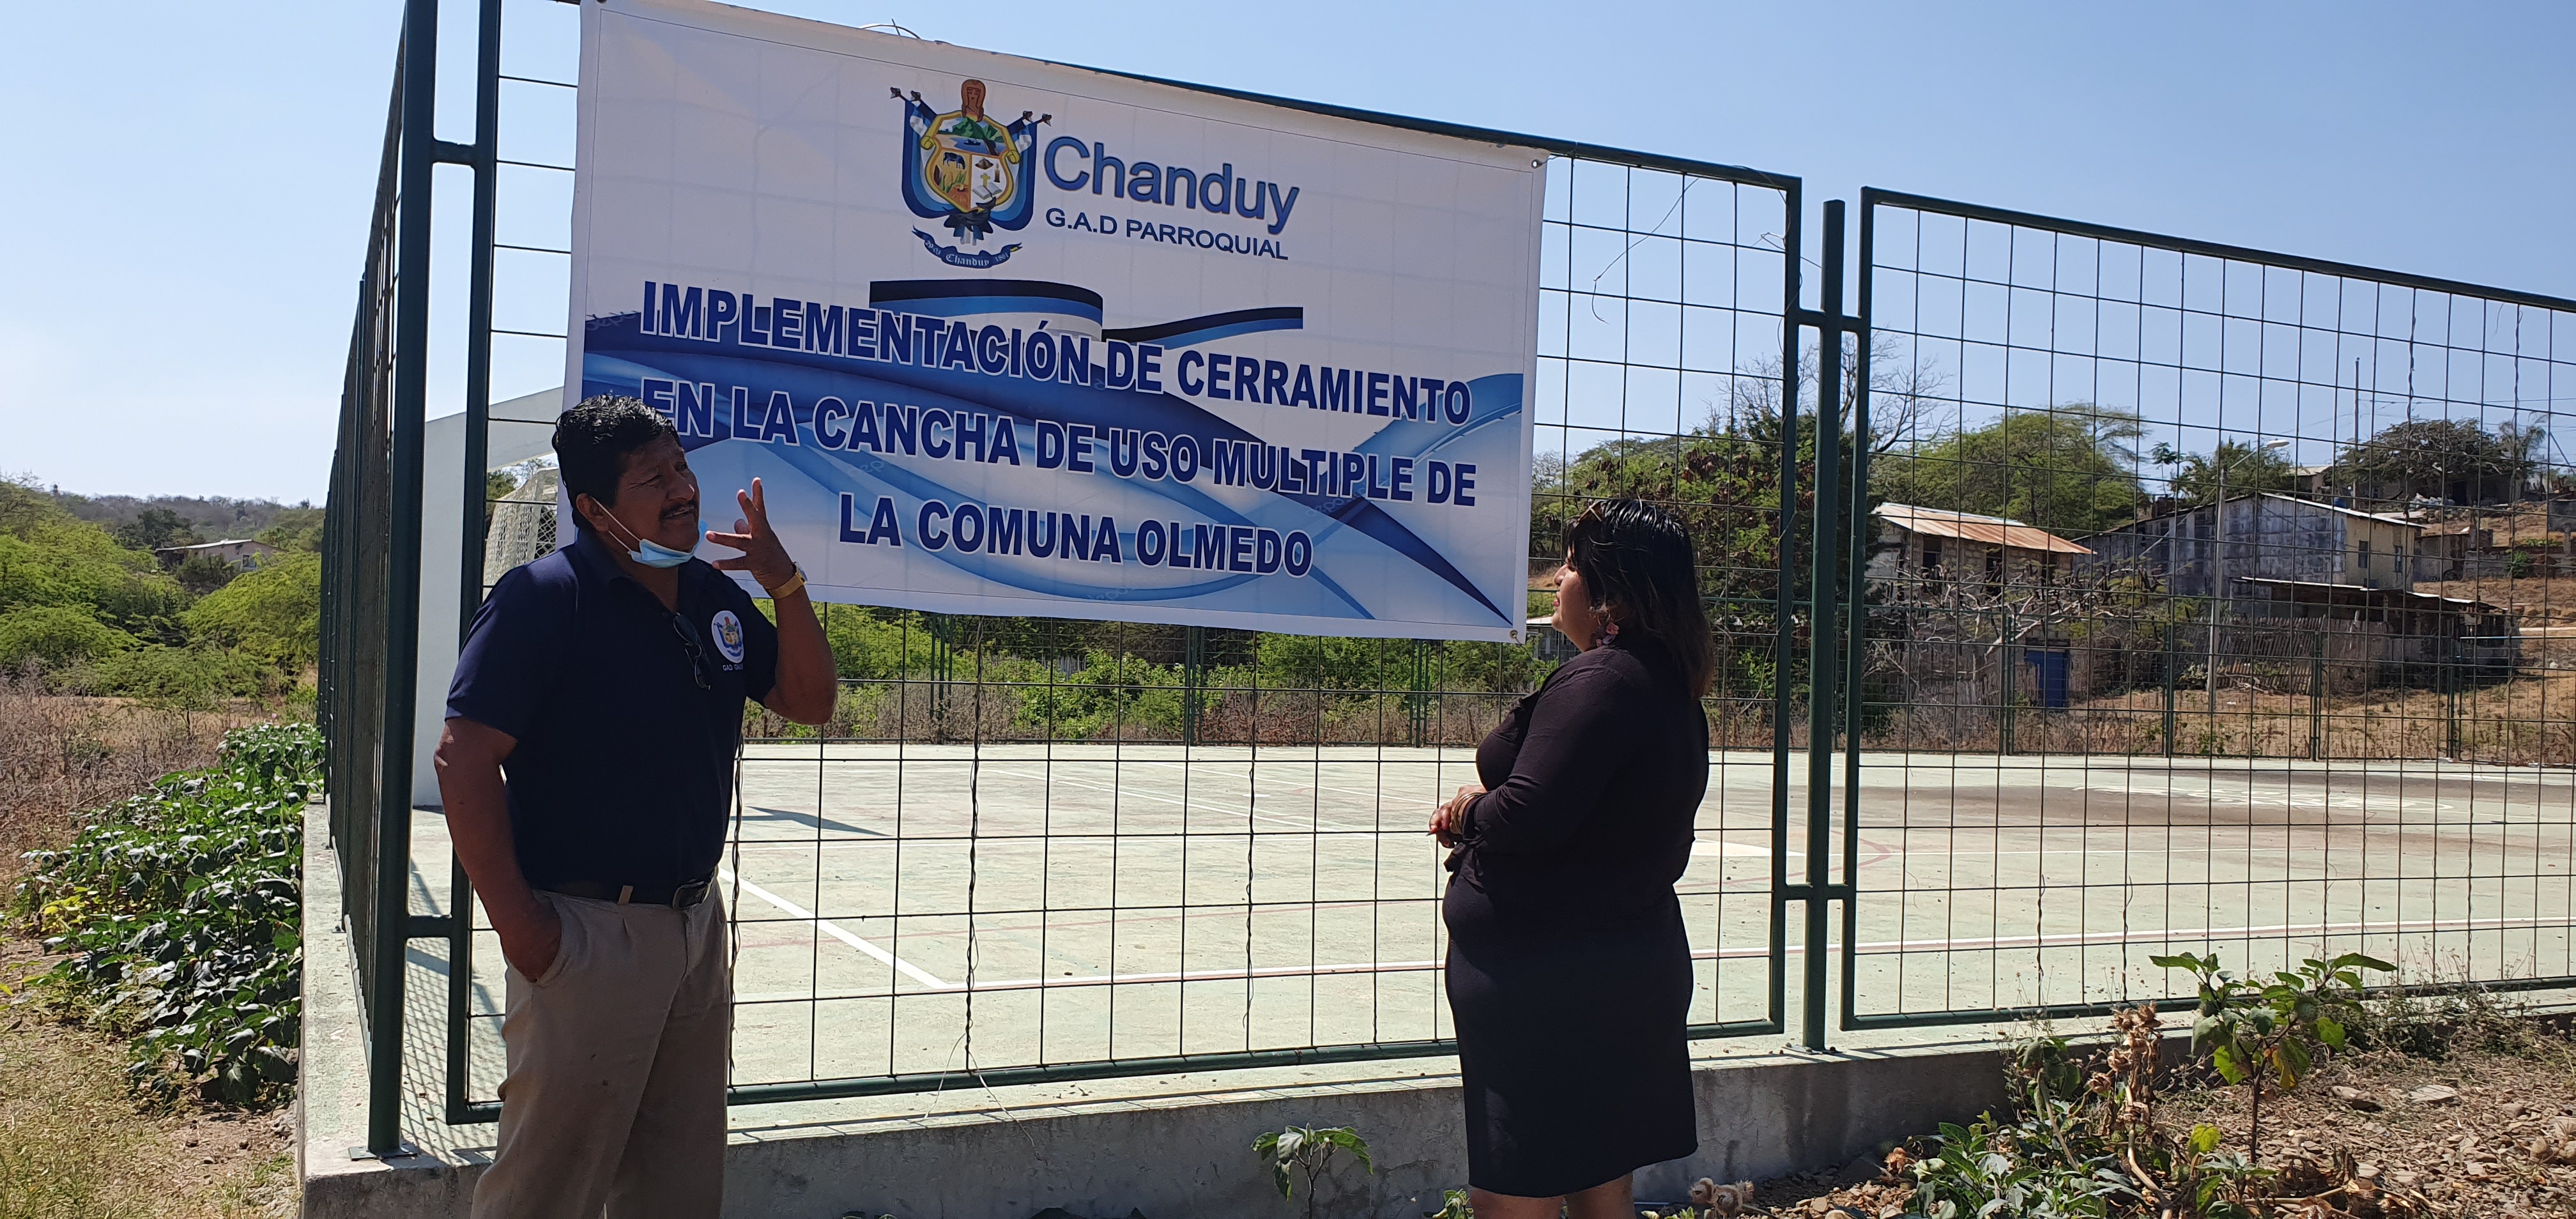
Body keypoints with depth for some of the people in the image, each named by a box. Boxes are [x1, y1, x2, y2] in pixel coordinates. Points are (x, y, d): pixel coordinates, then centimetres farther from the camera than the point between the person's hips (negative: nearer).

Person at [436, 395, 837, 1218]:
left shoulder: (716, 594, 8)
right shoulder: (544, 597, -14)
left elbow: (809, 702, 10)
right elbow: (464, 759, -17)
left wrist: (785, 582, -5)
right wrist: (517, 923, -19)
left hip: (696, 924, 7)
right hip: (586, 932, -7)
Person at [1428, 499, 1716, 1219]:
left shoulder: (1598, 681, -20)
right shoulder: (1669, 687, 12)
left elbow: (1528, 814, -26)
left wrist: (1470, 812, -5)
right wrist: (1485, 809, 6)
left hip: (1544, 976, -10)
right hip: (1634, 962, 10)